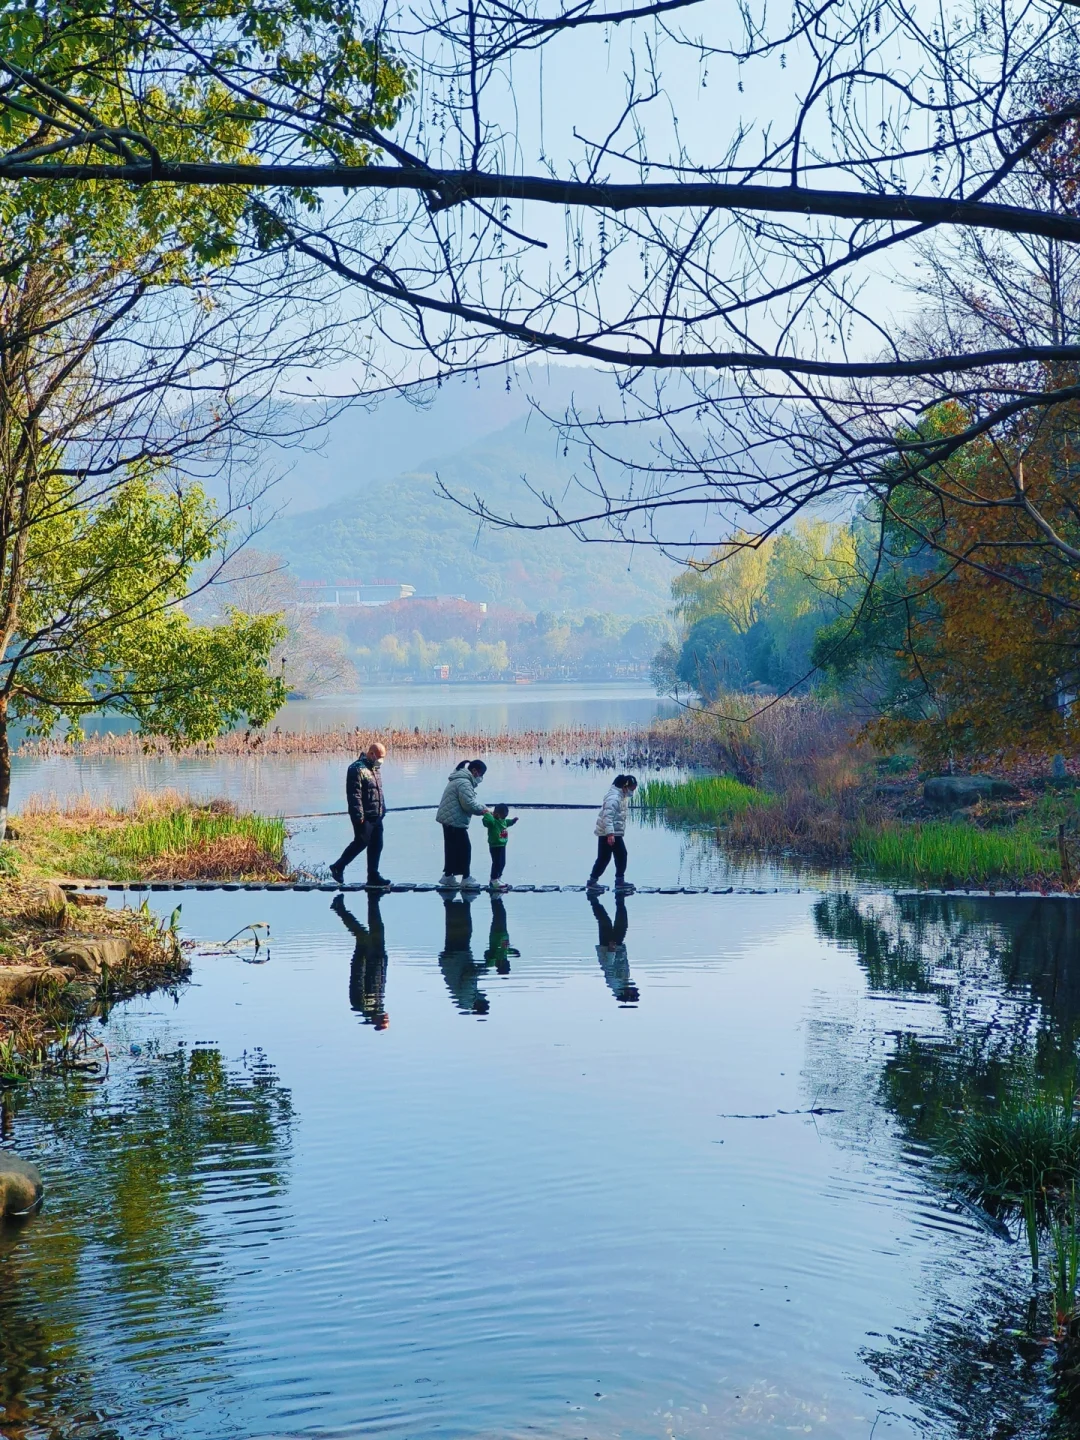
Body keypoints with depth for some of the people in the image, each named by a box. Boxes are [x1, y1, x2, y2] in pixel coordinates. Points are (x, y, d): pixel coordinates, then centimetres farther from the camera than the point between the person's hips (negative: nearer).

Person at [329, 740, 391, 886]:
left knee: (376, 845, 9)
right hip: (364, 817, -9)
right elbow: (354, 795, -19)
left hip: (377, 816, 9)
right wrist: (359, 816, -22)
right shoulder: (357, 769, -15)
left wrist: (383, 809, 18)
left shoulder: (375, 768, 15)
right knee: (361, 842, -6)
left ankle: (373, 876, 16)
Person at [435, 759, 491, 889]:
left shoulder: (460, 780, 18)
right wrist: (483, 809, -9)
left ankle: (448, 876, 22)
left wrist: (482, 808, 6)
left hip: (449, 820, 11)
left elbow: (469, 801, 20)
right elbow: (469, 804, -24)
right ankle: (466, 879, 0)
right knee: (464, 848, -4)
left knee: (452, 848, 16)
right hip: (455, 821, -11)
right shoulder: (464, 782, -19)